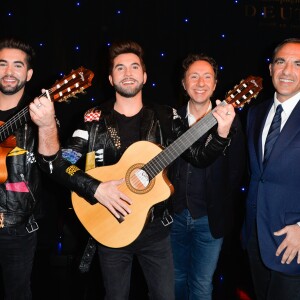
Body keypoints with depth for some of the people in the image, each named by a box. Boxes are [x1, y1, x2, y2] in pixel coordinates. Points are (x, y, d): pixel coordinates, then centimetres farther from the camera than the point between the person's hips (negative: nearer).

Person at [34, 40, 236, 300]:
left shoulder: (165, 117, 0)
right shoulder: (95, 120, -5)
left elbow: (199, 156, -4)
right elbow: (56, 162, -10)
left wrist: (222, 134, -23)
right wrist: (96, 189, -23)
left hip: (156, 229, 1)